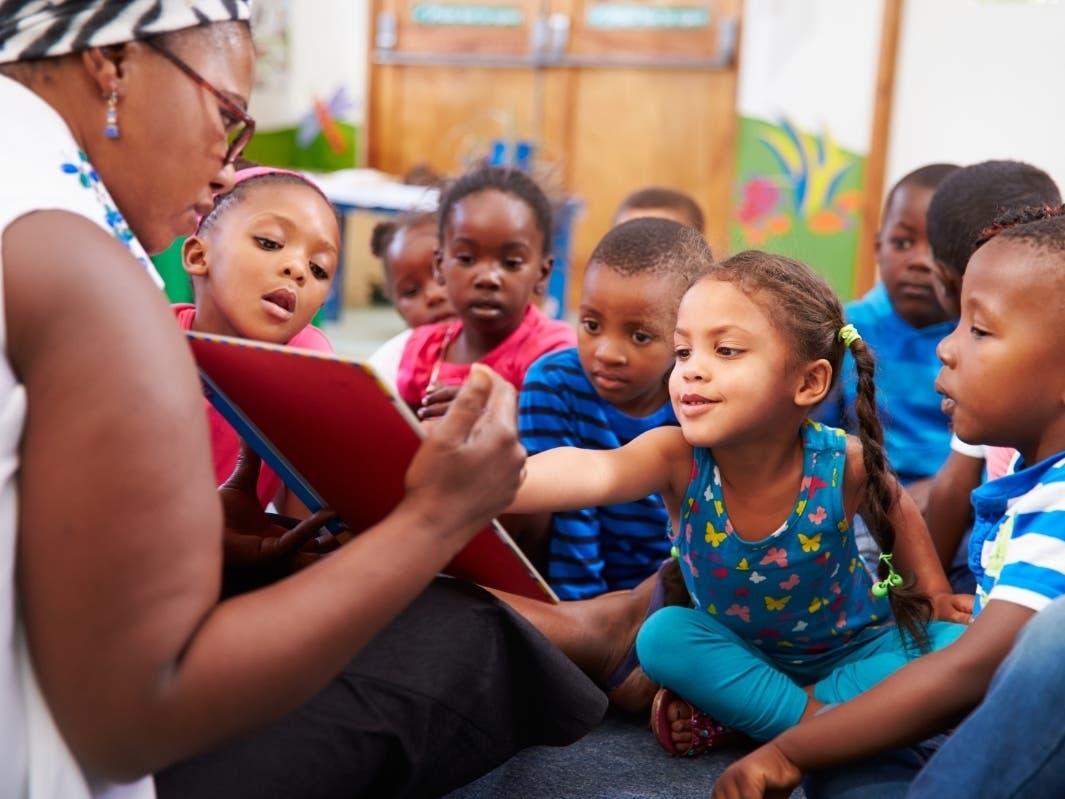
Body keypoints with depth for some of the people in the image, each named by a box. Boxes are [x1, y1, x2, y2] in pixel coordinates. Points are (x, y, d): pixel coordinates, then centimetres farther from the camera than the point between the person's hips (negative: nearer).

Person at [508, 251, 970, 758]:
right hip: (741, 651, -1)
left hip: (853, 650, 1)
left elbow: (896, 512, 0)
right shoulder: (677, 458, -31)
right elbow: (593, 471, -55)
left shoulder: (840, 463, -26)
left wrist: (936, 593, -2)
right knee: (662, 636, -25)